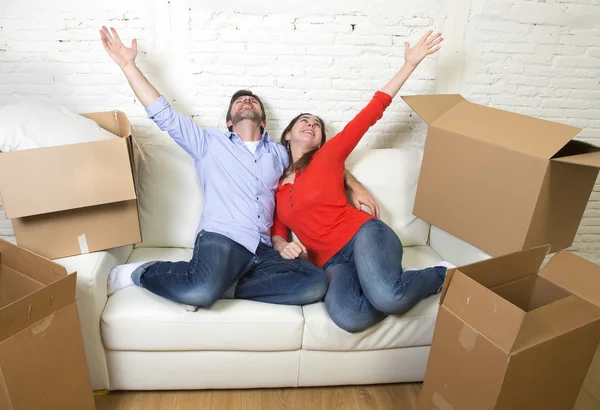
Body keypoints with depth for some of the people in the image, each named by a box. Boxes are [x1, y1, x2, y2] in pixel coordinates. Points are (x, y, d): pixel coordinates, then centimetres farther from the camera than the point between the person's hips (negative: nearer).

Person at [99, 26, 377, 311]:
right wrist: (128, 64, 10)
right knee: (204, 290, -36)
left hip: (261, 250, 4)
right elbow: (163, 114, 13)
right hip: (220, 239, -3)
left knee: (316, 283, -23)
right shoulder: (210, 143, 19)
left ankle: (226, 286, -15)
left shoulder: (278, 153, 25)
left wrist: (355, 185, 16)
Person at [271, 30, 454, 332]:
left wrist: (410, 64, 8)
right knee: (347, 317, -33)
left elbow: (373, 111, 8)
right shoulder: (275, 184, 19)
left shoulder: (327, 156, 10)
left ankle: (440, 275, -2)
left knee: (385, 298, -34)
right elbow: (277, 230, 17)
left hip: (363, 233, -1)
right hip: (331, 263, 2)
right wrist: (282, 246, -8)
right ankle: (400, 282, -4)